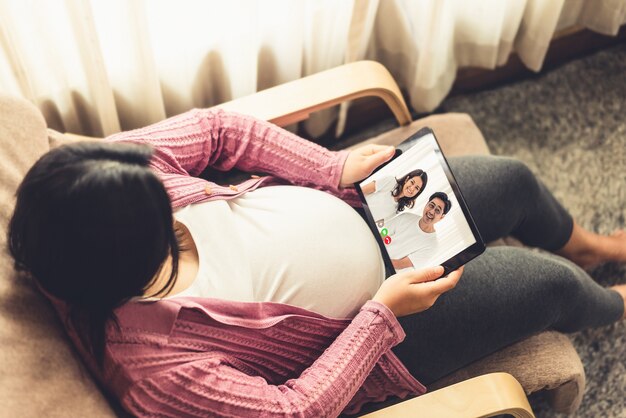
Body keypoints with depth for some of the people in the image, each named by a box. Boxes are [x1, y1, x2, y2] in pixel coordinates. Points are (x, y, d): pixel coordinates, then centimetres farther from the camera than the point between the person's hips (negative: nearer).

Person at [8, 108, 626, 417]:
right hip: (372, 337, -5)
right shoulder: (150, 364, -34)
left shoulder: (108, 178, -21)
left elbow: (219, 130, -9)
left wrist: (335, 167, -14)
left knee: (512, 180, 14)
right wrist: (384, 309, -24)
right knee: (550, 285, 2)